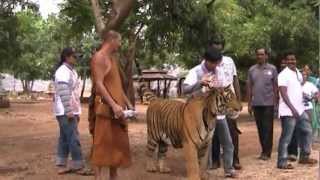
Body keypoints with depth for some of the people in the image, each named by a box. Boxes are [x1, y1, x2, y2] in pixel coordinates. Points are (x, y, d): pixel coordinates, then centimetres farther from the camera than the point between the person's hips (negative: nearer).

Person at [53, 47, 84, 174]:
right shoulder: (63, 71, -12)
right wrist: (69, 110, -25)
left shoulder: (71, 71, 19)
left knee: (64, 138, 10)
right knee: (73, 138, -8)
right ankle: (78, 165, -4)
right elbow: (64, 92, -21)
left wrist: (76, 111, 21)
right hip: (66, 111, -10)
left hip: (70, 111, 10)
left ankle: (62, 166, 14)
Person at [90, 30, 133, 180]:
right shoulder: (99, 57, -10)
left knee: (116, 146, 13)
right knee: (104, 148, -8)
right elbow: (99, 85, -19)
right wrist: (114, 105, -25)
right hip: (106, 109, -10)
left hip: (116, 109, 10)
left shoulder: (112, 58, 19)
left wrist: (127, 103, 20)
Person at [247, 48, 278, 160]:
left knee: (268, 128, -1)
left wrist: (276, 102, -3)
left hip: (268, 103, -3)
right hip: (256, 104, 3)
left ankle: (266, 152, 2)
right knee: (260, 128, 7)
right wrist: (249, 104, 5)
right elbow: (249, 87, 9)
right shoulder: (252, 70, 8)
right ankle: (264, 150, 16)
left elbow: (275, 86, 2)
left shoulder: (272, 69, 1)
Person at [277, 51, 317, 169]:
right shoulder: (283, 75, -12)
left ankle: (304, 157, 26)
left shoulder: (298, 73, 14)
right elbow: (283, 94, -18)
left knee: (307, 131, 14)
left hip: (300, 109, 9)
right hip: (288, 111, -9)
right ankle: (282, 162, 0)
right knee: (286, 137, -6)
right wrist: (292, 109, -23)